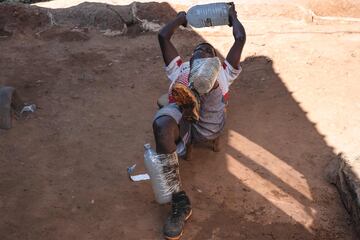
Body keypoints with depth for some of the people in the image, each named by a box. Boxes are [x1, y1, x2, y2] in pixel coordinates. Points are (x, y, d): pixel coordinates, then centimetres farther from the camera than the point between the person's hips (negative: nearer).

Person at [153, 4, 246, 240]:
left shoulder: (223, 70, 38)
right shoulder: (180, 68, 40)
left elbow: (240, 38, 29)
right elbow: (163, 36, 33)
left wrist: (232, 15, 46)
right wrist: (181, 17, 48)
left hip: (209, 122, 0)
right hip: (180, 116, 1)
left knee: (205, 70, -22)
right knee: (161, 124, -37)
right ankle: (179, 200, -34)